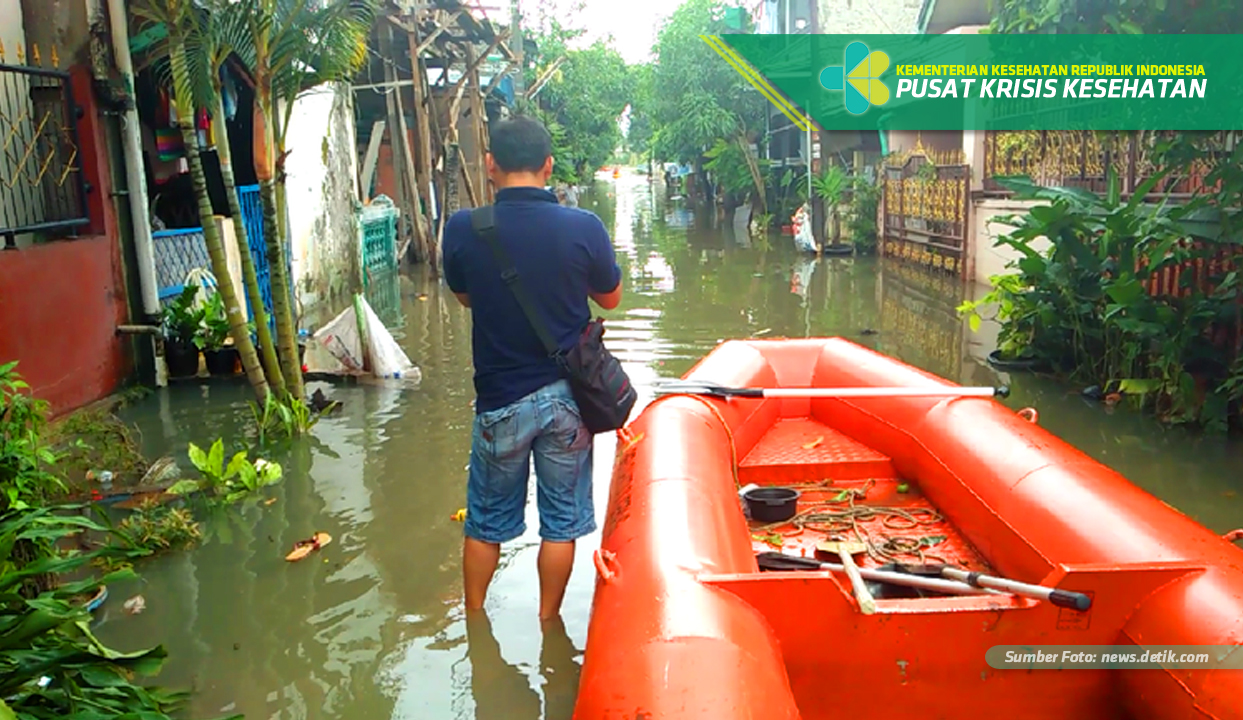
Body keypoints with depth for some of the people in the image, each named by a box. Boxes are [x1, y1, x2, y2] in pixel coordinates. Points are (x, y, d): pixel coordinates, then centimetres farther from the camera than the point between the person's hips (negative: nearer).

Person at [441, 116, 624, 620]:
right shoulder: (584, 228, -13)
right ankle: (548, 622, 30)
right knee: (562, 520, 16)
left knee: (487, 520, 20)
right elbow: (611, 297, 3)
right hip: (567, 394, 0)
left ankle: (474, 617, 36)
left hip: (500, 400, 0)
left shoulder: (462, 230, -12)